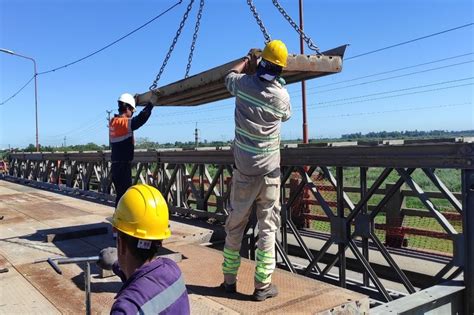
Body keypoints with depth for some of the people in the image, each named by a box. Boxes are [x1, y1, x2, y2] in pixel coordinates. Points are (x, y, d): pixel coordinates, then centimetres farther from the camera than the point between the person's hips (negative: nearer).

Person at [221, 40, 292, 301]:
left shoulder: (244, 83, -3)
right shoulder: (281, 96, -5)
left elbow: (229, 77, 22)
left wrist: (247, 61, 37)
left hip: (243, 169, 2)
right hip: (269, 171, -2)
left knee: (235, 225, 12)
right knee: (267, 228, 4)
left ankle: (229, 280, 21)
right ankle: (263, 286, 7)